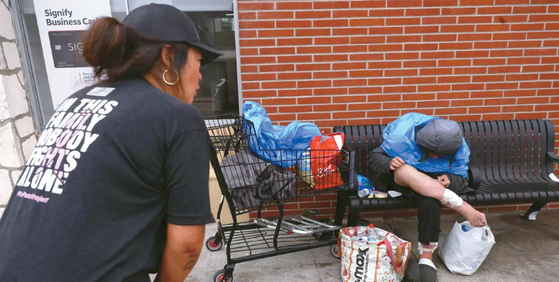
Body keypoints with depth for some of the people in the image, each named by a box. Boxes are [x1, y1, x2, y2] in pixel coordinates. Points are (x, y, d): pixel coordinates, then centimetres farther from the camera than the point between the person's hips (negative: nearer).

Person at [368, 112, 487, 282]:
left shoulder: (458, 147, -16)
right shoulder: (401, 136, -24)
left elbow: (461, 177, -6)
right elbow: (374, 157, -15)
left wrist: (450, 180, -30)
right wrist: (389, 163, -38)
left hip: (433, 182, 1)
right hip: (399, 181, -1)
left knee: (430, 201, -37)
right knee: (403, 170, -40)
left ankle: (426, 256, -19)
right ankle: (465, 209, -40)